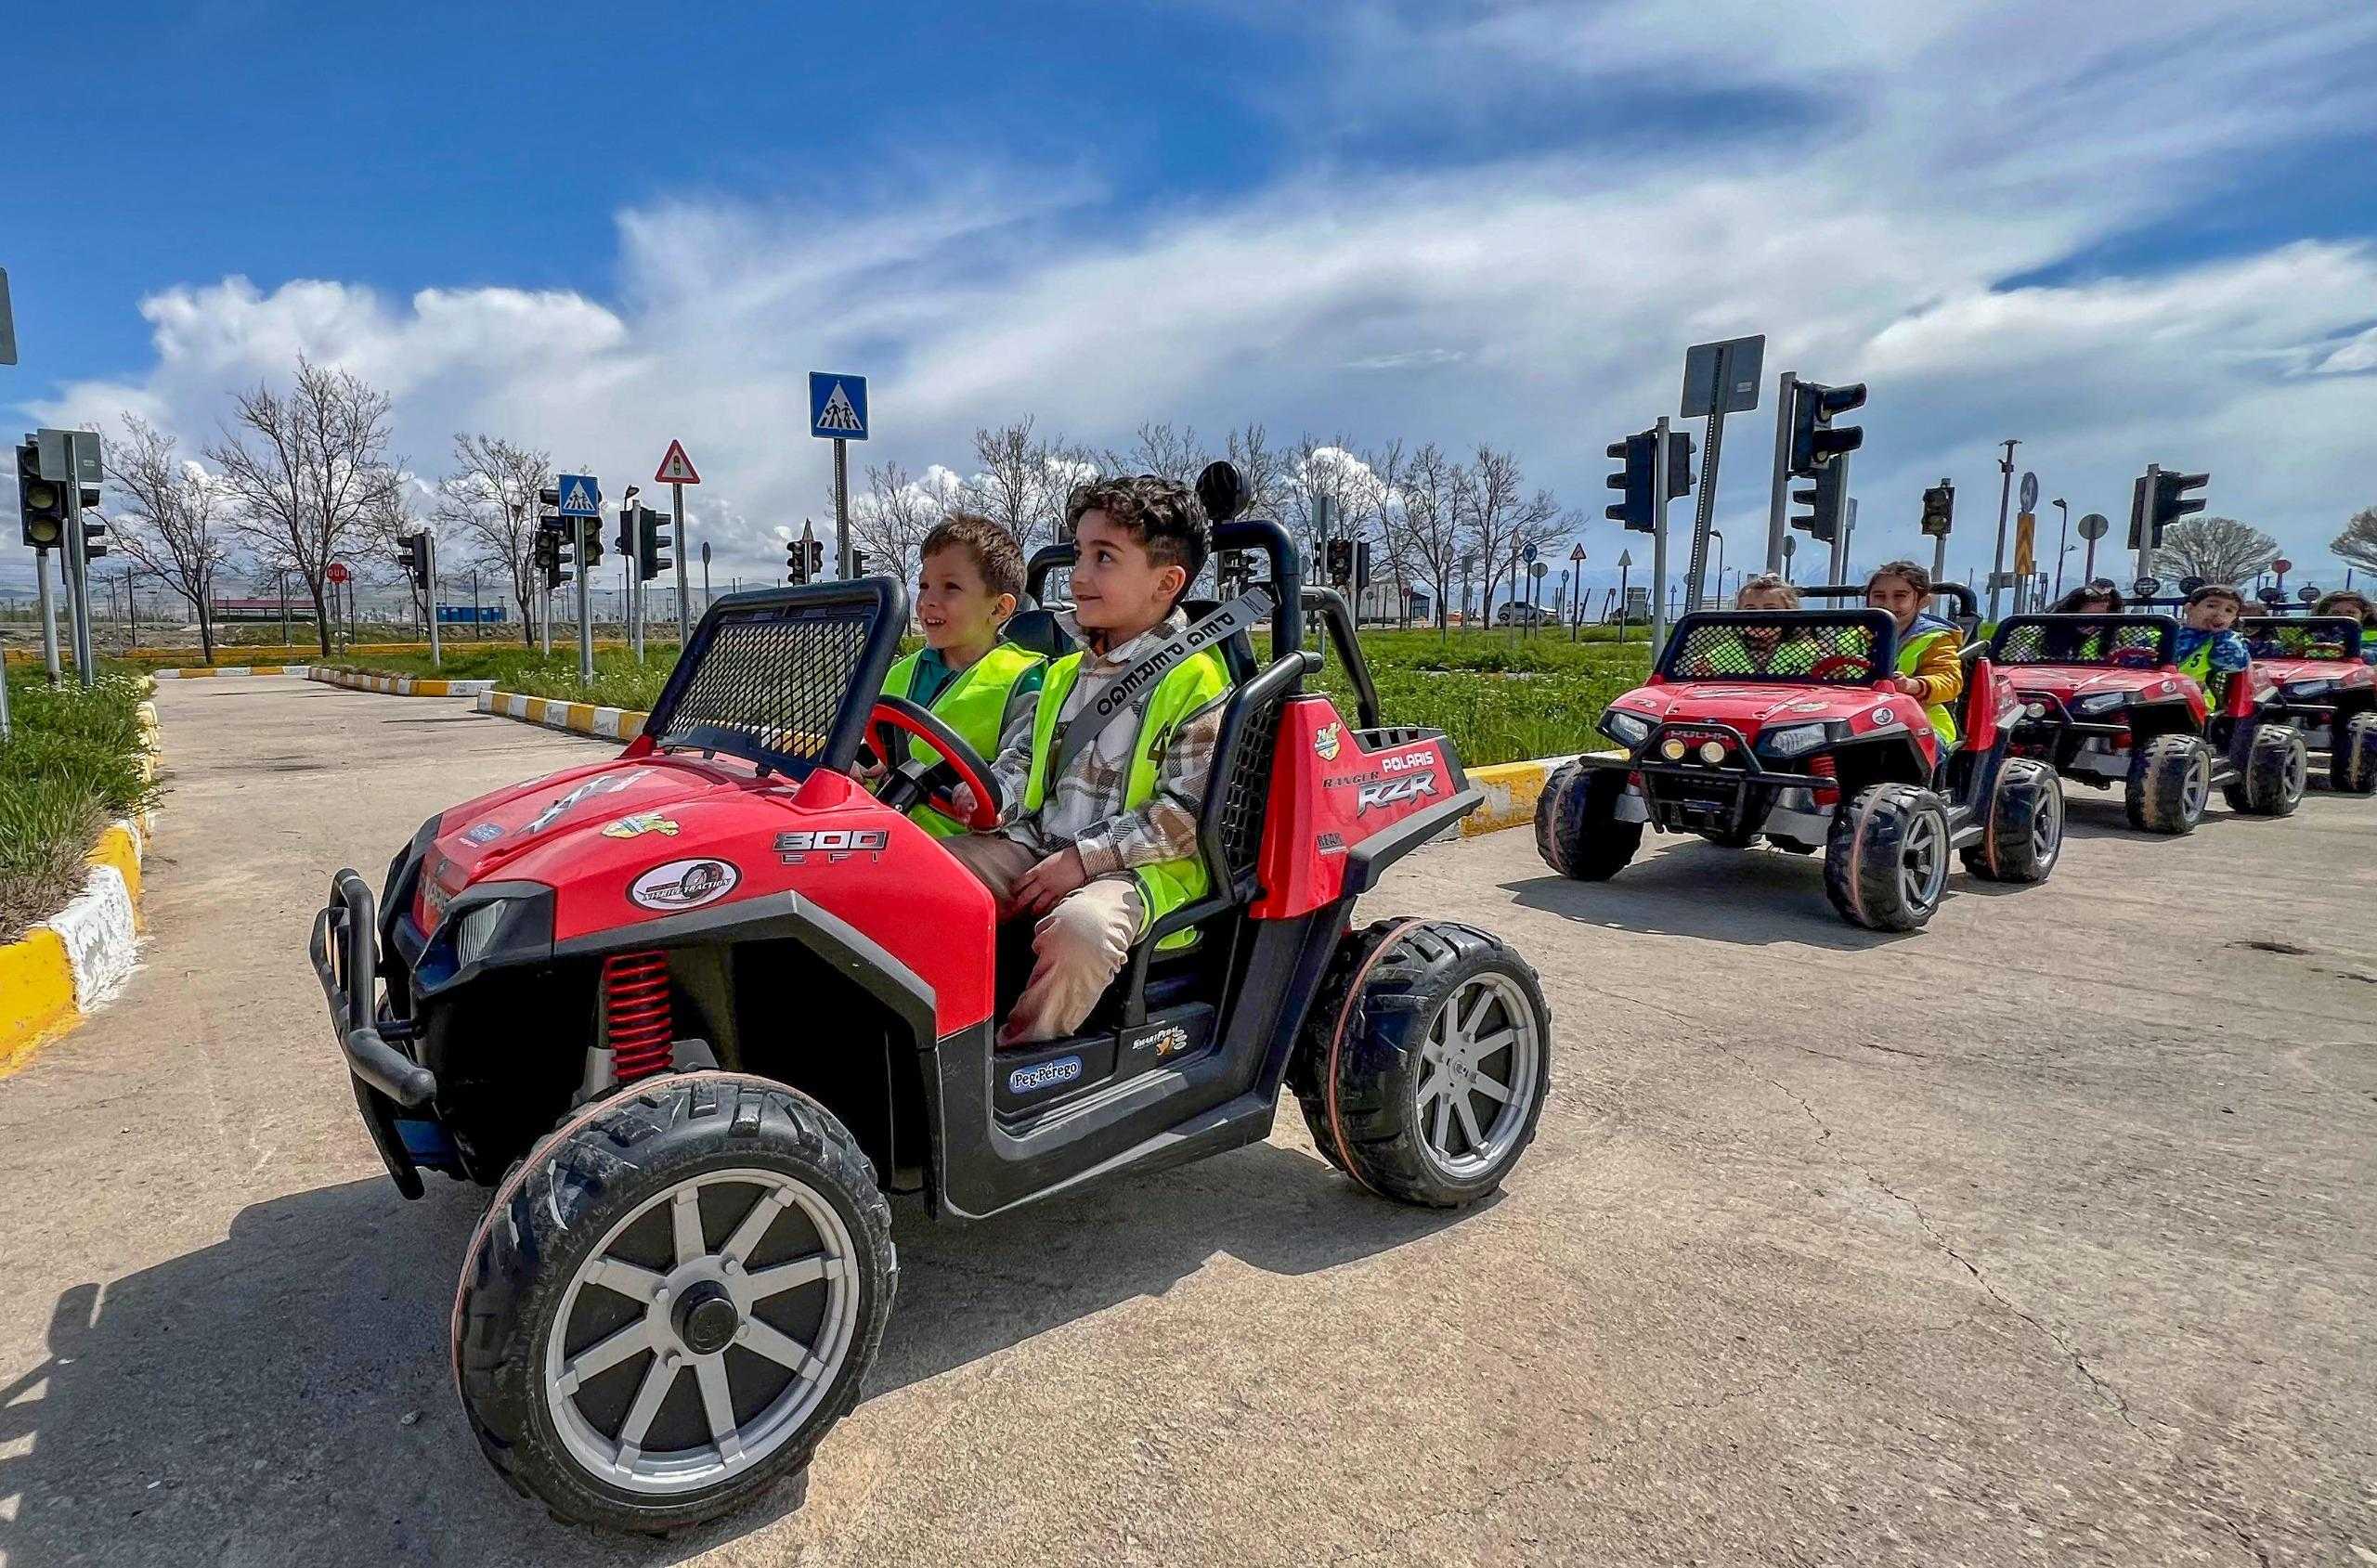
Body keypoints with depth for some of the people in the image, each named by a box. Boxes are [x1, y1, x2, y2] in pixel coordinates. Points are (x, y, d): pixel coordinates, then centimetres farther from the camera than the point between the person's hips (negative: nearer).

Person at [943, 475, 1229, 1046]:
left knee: (1080, 927, -37)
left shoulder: (1196, 682, -8)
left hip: (1140, 866, -6)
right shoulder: (1068, 672, 14)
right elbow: (1021, 753, 21)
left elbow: (1187, 813, -13)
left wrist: (1085, 857, -17)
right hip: (1036, 844, 7)